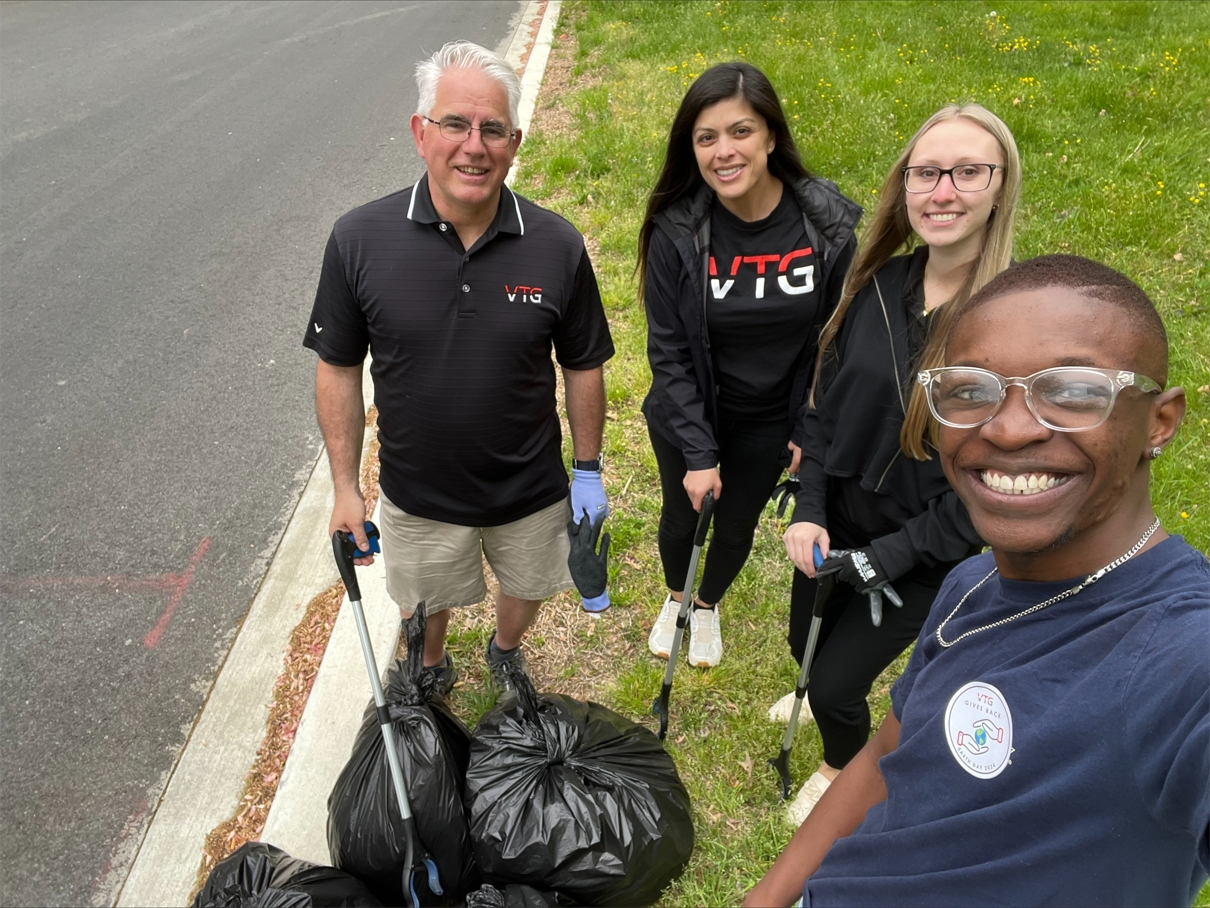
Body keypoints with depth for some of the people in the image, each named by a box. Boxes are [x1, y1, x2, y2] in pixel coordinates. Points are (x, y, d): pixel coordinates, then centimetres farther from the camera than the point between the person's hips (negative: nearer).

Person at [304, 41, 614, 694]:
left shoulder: (557, 246, -16)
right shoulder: (359, 239, -17)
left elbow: (583, 365, -4)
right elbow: (338, 368, -7)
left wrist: (588, 471, 0)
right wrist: (345, 487, -5)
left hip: (532, 492, 1)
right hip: (417, 494, 0)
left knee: (526, 589, 26)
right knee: (421, 603, 25)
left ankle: (505, 652, 61)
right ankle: (429, 672, 59)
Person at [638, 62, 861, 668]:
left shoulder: (830, 225, -19)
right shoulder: (676, 230, -22)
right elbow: (669, 353, -16)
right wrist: (698, 453, -18)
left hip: (771, 425, 1)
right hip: (687, 420, -1)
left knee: (737, 527, 23)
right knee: (681, 518, 22)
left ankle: (709, 605, 56)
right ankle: (674, 597, 57)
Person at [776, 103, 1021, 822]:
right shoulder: (879, 283, -7)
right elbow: (825, 402, 2)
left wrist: (885, 558, -18)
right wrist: (810, 511, -7)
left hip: (926, 556, -4)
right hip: (837, 524, 5)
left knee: (836, 685, 7)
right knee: (806, 645, 24)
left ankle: (844, 768, 43)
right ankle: (824, 694, 62)